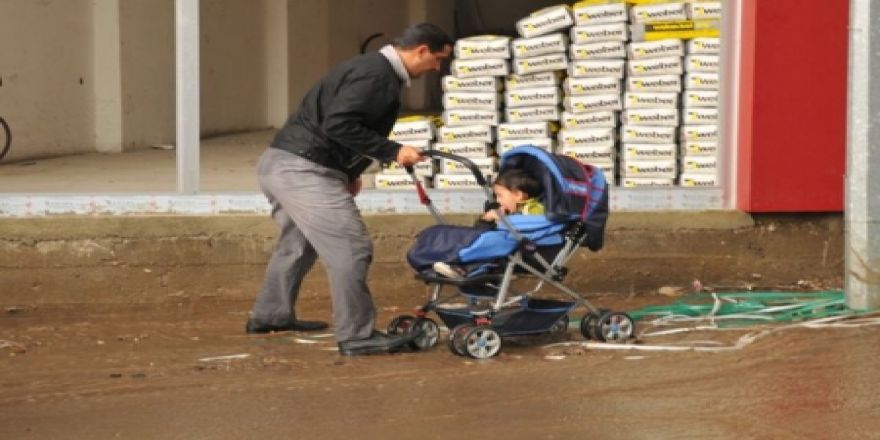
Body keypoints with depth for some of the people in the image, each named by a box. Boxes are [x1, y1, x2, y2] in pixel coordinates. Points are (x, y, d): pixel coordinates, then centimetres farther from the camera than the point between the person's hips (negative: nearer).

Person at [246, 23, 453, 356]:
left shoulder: (373, 68, 16)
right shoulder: (377, 76, -16)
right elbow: (339, 125, -25)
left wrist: (350, 172, 24)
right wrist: (392, 152, -21)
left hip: (279, 165, 11)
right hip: (302, 169, -11)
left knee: (298, 241, 28)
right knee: (350, 248, -10)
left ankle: (270, 315, 42)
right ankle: (357, 335, -7)